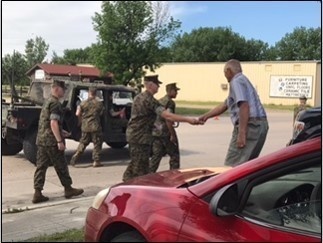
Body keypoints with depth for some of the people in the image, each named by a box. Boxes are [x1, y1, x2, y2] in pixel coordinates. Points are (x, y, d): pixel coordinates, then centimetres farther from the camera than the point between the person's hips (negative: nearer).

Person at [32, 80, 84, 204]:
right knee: (61, 166, 4)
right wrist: (60, 141, -22)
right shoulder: (55, 103, -13)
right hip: (51, 141, -9)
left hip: (41, 140, 9)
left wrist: (61, 132, 25)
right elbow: (53, 123, -21)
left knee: (41, 166, 6)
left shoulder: (47, 102, 18)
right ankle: (68, 189, 15)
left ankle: (37, 193, 5)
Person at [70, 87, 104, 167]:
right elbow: (101, 113, 5)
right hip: (95, 126, -2)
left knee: (83, 143, 16)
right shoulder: (99, 103, -4)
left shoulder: (83, 103, -2)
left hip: (85, 127, 2)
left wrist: (82, 119, 13)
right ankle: (96, 161, 5)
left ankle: (75, 156, 7)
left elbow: (77, 114, -5)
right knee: (97, 144, 6)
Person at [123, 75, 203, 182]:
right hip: (140, 137, -10)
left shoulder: (138, 97, 12)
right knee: (141, 166, -3)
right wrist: (188, 119, -31)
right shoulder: (149, 100, -18)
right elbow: (167, 116, -28)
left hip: (133, 134, 10)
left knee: (135, 163, 19)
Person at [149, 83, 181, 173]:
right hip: (166, 132, -8)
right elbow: (167, 119, -22)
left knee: (156, 155, 9)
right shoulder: (170, 102, -12)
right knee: (174, 155, 6)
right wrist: (173, 135, -20)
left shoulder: (159, 101, 15)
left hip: (156, 132, 8)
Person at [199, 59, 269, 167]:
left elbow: (244, 106, -20)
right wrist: (206, 116, 36)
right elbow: (224, 105, 31)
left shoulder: (236, 82, -6)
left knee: (232, 166, -9)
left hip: (250, 125, -10)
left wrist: (242, 132, -25)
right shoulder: (243, 80, 26)